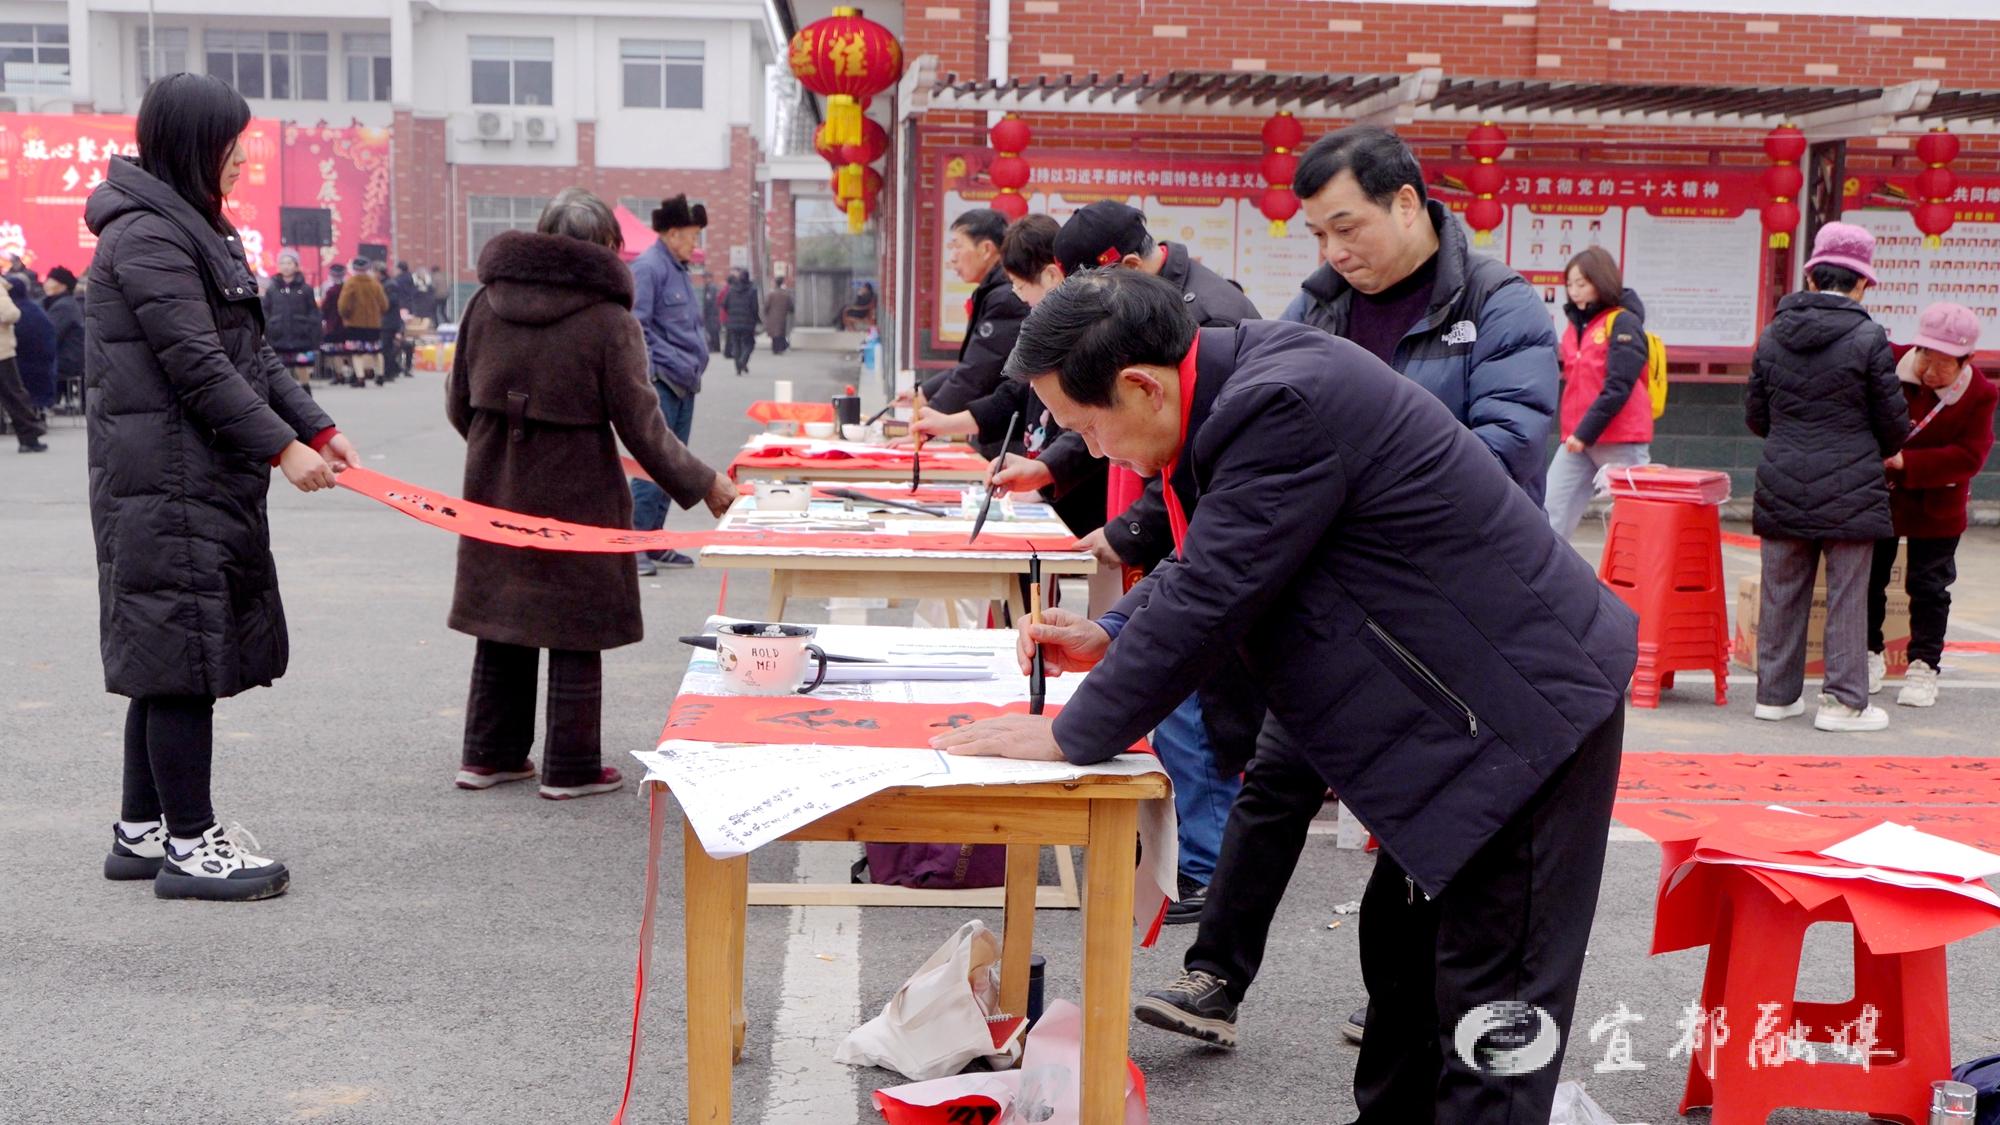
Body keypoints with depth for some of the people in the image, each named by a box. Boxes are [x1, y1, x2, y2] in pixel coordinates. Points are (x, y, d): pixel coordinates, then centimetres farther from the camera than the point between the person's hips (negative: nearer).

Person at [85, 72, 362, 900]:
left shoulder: (195, 227, 19)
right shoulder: (145, 235, -13)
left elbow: (250, 351, 19)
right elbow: (196, 365, -19)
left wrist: (319, 428, 11)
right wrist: (282, 446, -17)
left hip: (206, 477, 10)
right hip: (167, 480, -10)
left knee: (166, 659, 13)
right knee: (183, 653, -5)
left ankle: (140, 832, 22)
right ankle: (190, 845, 2)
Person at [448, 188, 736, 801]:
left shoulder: (486, 303, 2)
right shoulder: (608, 320, -13)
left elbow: (459, 405, 8)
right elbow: (642, 429, -11)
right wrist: (704, 485, 1)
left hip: (494, 491, 5)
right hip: (575, 495, -5)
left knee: (501, 625, 16)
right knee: (575, 635, 6)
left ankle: (490, 755, 25)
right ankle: (571, 768, 13)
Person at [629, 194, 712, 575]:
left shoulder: (678, 269, 19)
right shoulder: (648, 268, -11)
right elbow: (636, 327, -16)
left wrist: (696, 362, 16)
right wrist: (650, 376, -18)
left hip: (682, 385, 10)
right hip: (659, 382, -10)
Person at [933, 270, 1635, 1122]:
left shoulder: (1284, 406, -27)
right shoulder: (1250, 384, 4)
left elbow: (1211, 598, -25)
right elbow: (1207, 565, 19)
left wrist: (1069, 736, -14)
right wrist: (1112, 634, 6)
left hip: (1523, 714, -10)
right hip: (1459, 704, 10)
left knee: (1487, 1003, -2)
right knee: (1401, 955, 19)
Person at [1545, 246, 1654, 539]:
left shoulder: (1623, 323, -8)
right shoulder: (1576, 325, 14)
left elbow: (1618, 388, -15)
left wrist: (1586, 432, -17)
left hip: (1620, 439, -7)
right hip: (1576, 440, 7)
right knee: (1550, 514, 0)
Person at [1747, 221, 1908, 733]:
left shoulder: (1773, 334, 3)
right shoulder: (1868, 337, -10)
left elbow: (1755, 415, 10)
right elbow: (1893, 421, -4)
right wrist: (1882, 451, 18)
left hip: (1782, 487, 4)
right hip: (1850, 489, -4)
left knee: (1782, 592, 11)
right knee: (1847, 595, 3)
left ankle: (1776, 693, 18)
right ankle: (1844, 700, 7)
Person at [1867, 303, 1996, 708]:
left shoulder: (1979, 394, -14)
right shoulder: (1890, 367, -12)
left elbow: (1969, 456, -20)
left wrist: (1907, 462, -29)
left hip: (1936, 505, -2)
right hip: (1876, 495, 2)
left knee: (1928, 584, 3)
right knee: (1868, 576, 10)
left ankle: (1924, 666, 14)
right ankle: (1870, 655, 27)